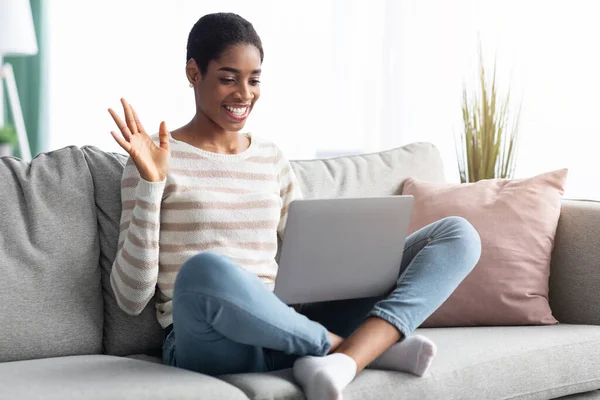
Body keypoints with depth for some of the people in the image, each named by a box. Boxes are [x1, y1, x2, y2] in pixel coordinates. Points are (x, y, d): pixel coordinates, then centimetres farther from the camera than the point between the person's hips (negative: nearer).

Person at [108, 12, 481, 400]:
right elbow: (132, 298, -5)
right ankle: (371, 346, -18)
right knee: (205, 270, -43)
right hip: (213, 344, -5)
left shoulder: (272, 157, 18)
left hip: (291, 331, 6)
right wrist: (150, 184, -13)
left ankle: (341, 362, -30)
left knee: (458, 234, -5)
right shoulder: (161, 160, 2)